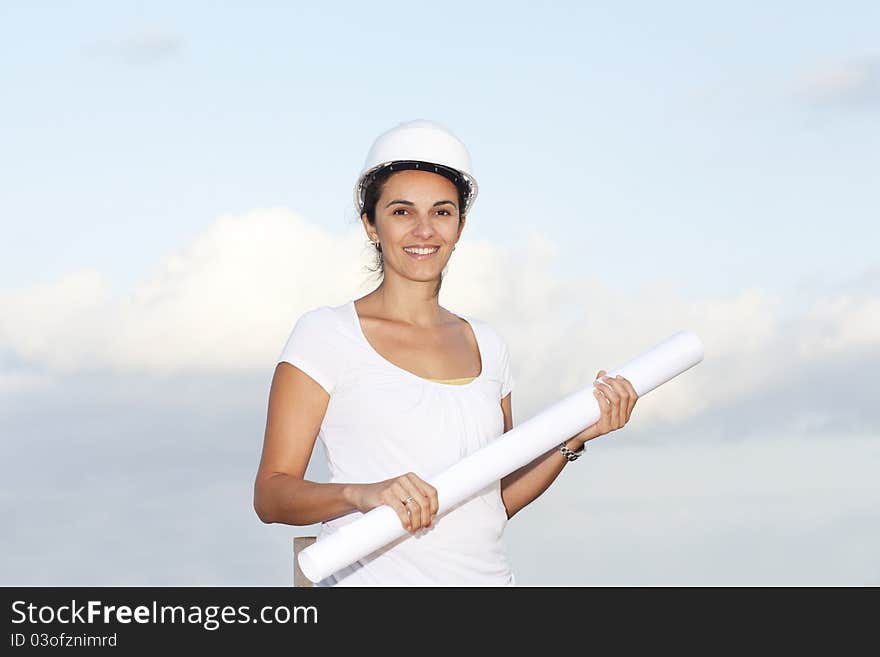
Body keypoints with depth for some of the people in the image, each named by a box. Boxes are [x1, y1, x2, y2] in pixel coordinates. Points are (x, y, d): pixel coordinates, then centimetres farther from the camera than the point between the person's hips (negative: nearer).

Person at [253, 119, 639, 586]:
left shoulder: (485, 344, 14)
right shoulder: (325, 334, -1)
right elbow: (270, 495, -6)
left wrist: (573, 439, 5)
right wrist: (361, 494, -22)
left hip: (486, 575, 4)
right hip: (374, 580, -4)